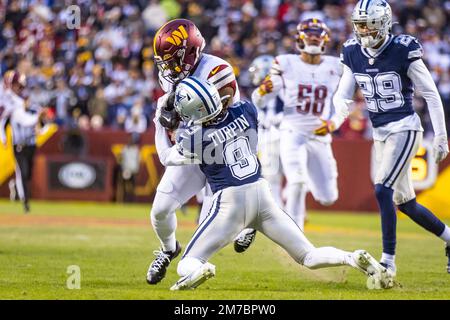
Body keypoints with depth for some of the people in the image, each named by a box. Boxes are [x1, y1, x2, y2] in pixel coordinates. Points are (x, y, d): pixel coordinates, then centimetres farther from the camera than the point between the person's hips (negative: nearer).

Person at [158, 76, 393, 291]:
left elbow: (168, 158, 11)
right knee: (309, 257, 11)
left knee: (188, 263, 5)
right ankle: (355, 259, -17)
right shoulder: (245, 110, 0)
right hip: (263, 193, 4)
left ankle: (196, 271, -31)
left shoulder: (192, 138, -10)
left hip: (229, 201, -4)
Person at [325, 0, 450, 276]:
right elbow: (344, 97, 7)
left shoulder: (403, 51, -13)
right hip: (380, 133, 7)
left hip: (404, 128, -7)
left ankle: (389, 260, -12)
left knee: (383, 190, -18)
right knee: (404, 201, 12)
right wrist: (335, 121, -15)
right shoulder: (353, 54, 3)